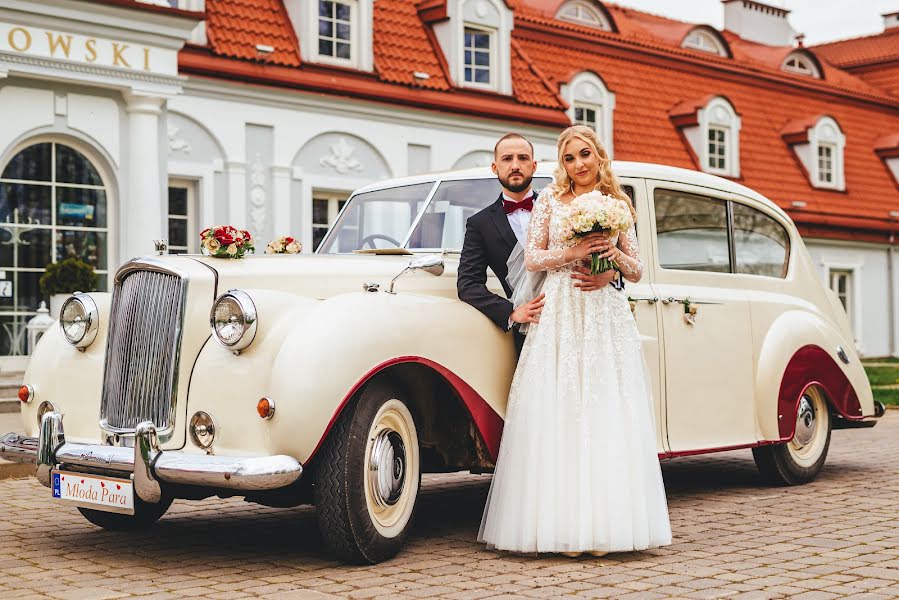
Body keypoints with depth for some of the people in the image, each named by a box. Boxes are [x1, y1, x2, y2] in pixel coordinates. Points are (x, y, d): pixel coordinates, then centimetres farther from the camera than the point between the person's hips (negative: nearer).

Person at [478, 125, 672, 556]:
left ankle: (604, 524, -2)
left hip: (606, 316, 1)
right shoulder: (550, 199, 10)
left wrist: (616, 255, -5)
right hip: (559, 315, -1)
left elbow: (637, 271, 14)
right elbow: (532, 258, 4)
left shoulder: (617, 205, 14)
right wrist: (572, 252, -10)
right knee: (558, 412, -7)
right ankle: (564, 525, -6)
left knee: (605, 413, -4)